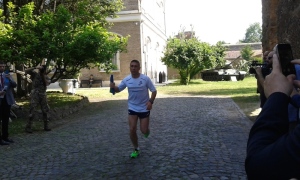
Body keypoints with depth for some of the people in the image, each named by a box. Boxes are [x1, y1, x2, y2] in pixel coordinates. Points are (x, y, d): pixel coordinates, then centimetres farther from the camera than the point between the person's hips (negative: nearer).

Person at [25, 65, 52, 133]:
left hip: (43, 95, 5)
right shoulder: (35, 74, 1)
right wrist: (36, 68, -19)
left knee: (46, 111, 7)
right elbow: (26, 71, -13)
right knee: (32, 111, -7)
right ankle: (28, 127, 0)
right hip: (35, 95, -5)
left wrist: (44, 75, -10)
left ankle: (46, 126, 18)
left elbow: (47, 83, -8)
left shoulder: (46, 77, 11)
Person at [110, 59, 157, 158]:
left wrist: (151, 102, -22)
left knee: (144, 130, 1)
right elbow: (118, 89, 4)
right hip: (132, 108, 2)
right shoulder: (126, 80, -6)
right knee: (132, 130, -3)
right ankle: (136, 149, 17)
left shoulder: (145, 79, -14)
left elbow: (154, 91, -7)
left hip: (144, 108, -2)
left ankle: (147, 131, 41)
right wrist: (113, 87, -19)